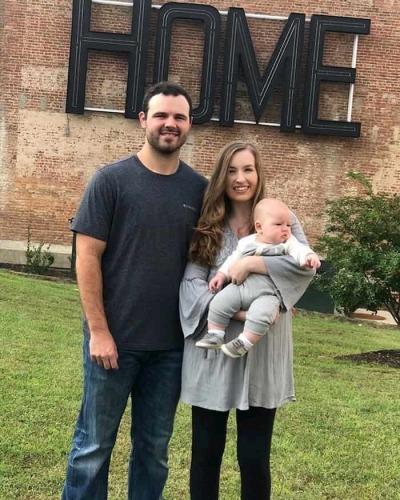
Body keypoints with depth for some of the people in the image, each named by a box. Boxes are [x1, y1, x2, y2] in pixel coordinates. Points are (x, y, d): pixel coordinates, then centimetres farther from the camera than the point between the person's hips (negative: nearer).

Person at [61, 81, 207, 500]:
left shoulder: (199, 189, 4)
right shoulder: (111, 179, -5)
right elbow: (87, 257, -7)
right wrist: (98, 330, -12)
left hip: (171, 343, 3)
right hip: (114, 339, -3)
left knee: (154, 448, 14)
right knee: (94, 445, 8)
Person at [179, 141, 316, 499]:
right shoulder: (207, 227, 6)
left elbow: (306, 266, -12)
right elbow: (191, 282, -5)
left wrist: (251, 262, -21)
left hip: (260, 355, -1)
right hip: (212, 351, 1)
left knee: (255, 459, 6)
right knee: (206, 453, 11)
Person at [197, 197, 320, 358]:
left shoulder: (288, 243, 5)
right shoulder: (246, 242, 14)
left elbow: (298, 250, -14)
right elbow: (233, 259, 22)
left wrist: (308, 256, -35)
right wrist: (222, 275, 12)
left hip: (268, 294, -3)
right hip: (240, 286, 3)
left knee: (261, 314, -30)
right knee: (219, 303, -12)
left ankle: (243, 343, -17)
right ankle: (214, 335, 0)